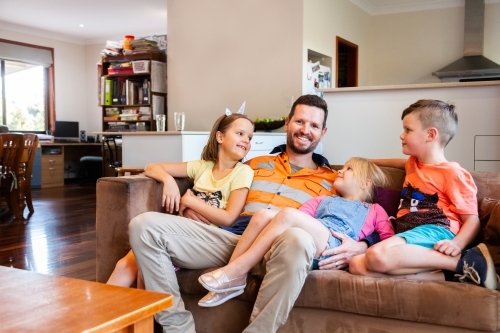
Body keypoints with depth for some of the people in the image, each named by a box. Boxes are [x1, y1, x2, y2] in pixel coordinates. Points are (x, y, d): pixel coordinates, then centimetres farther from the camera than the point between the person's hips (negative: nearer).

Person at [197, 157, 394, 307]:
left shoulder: (374, 211, 27)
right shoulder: (322, 200, 38)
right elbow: (300, 216, 20)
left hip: (331, 248, -4)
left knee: (288, 214, -30)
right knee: (264, 214, -21)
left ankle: (236, 272, -28)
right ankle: (230, 278, -23)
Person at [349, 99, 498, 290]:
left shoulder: (452, 173, 2)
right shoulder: (414, 163, 27)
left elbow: (472, 220, -2)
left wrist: (457, 244, -22)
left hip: (435, 231, -8)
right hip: (407, 235, 8)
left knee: (377, 256, -38)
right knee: (357, 266, -23)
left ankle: (465, 262, -23)